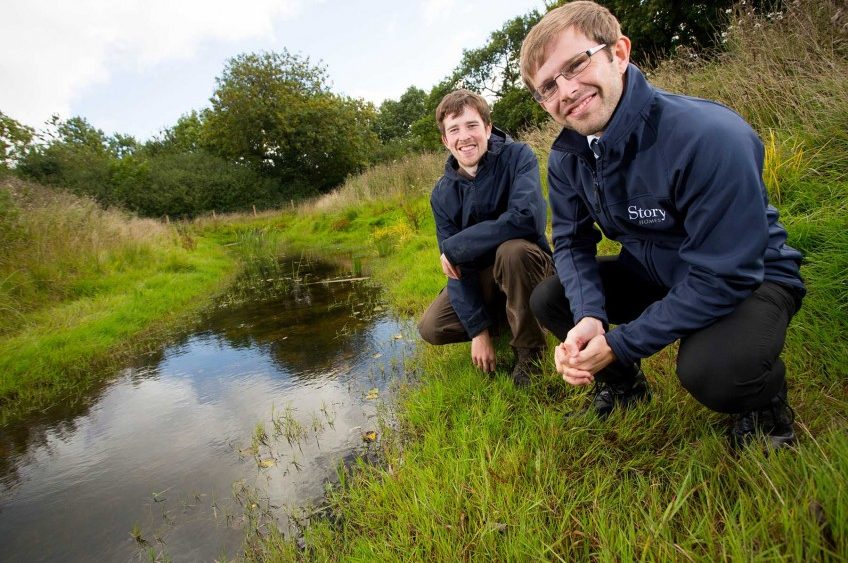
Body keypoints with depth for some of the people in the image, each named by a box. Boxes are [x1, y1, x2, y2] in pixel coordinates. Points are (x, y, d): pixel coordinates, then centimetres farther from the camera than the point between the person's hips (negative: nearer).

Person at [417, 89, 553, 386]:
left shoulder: (518, 157, -19)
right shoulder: (442, 194, -8)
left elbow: (527, 218, -37)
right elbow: (456, 268, -10)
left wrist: (454, 247, -28)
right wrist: (478, 329, -18)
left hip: (526, 265, -4)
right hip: (481, 276, 5)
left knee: (513, 250, -37)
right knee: (431, 328, -10)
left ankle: (529, 350, -15)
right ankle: (503, 318, 16)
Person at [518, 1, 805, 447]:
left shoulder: (709, 136, -32)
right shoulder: (566, 157, -11)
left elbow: (723, 276, -30)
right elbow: (571, 241, -5)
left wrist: (618, 346, -28)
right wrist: (589, 316, -25)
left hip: (748, 279, -6)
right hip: (653, 272, 6)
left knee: (708, 369, -36)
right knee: (547, 299, -7)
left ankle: (765, 403, 4)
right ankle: (622, 387, 19)